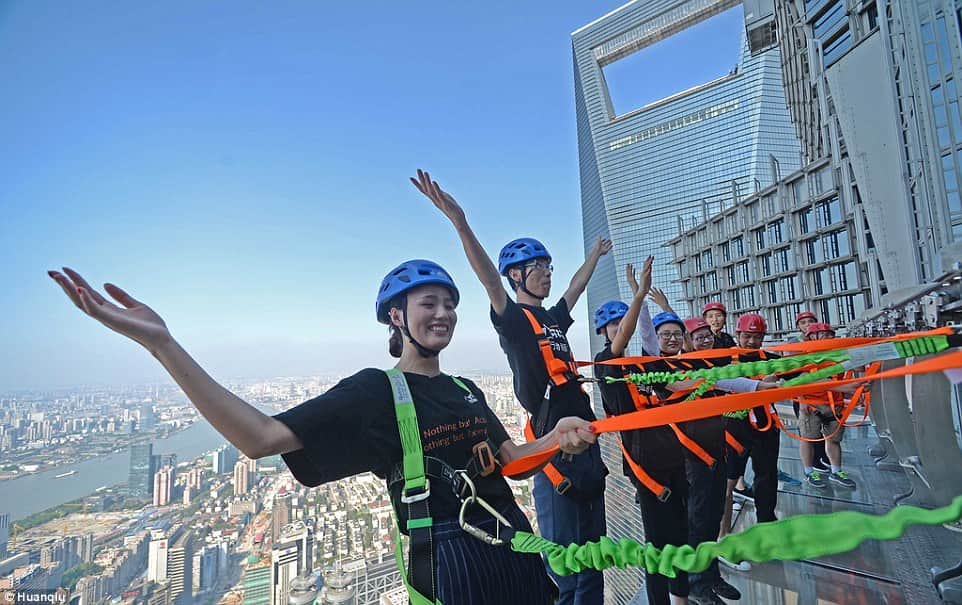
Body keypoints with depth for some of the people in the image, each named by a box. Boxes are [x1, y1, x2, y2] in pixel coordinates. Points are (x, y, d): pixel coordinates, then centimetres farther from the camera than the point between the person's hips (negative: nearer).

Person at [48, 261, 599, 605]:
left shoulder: (466, 391, 8)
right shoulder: (377, 390, -13)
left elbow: (510, 460, 11)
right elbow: (261, 439, -23)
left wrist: (556, 438, -9)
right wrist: (161, 343, -30)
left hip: (515, 547, 7)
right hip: (450, 557, -6)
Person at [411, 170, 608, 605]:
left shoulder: (553, 318, 15)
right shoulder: (513, 319, -6)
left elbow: (575, 288, 33)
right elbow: (488, 277, -23)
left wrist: (594, 256, 47)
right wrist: (458, 221, -36)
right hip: (552, 445, -8)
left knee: (593, 557, 19)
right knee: (563, 563, 1)